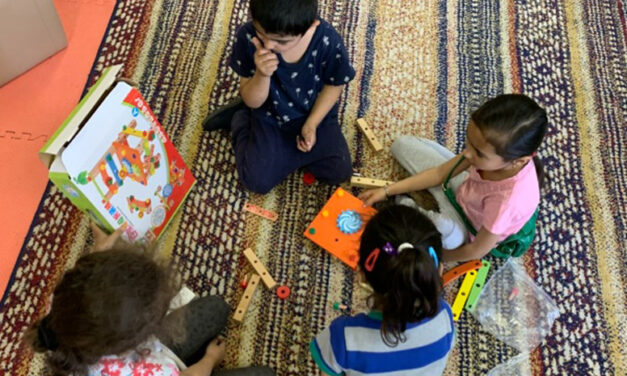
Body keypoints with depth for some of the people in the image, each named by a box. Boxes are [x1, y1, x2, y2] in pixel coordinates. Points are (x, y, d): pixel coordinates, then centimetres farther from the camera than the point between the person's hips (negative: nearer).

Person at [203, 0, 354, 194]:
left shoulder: (328, 42, -31)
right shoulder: (247, 37, -29)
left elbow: (334, 85, -8)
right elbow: (252, 102, -19)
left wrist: (311, 124, -16)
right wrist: (262, 75, -40)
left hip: (316, 114, 1)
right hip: (270, 116, -1)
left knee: (340, 172, -5)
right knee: (257, 182, -5)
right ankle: (241, 119, 20)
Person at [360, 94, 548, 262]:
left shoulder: (508, 199, -45)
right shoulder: (496, 147, -29)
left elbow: (477, 251, -26)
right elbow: (440, 173, -13)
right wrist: (387, 191, -14)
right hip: (465, 188, 5)